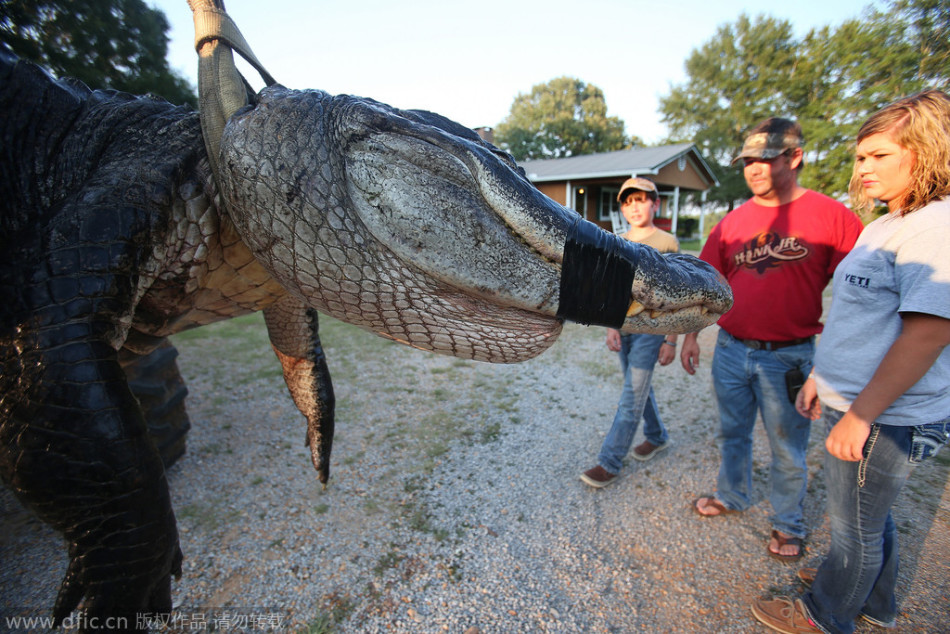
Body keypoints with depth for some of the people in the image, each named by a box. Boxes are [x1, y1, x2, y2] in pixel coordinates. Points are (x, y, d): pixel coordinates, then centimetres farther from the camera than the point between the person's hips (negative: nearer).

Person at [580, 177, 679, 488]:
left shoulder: (666, 242, -7)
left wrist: (671, 340, -8)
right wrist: (612, 327, 0)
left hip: (651, 329, -5)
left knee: (632, 398, -3)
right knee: (641, 387, 19)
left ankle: (610, 462, 6)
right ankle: (657, 436, 41)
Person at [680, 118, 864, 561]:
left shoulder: (831, 216, -7)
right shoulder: (732, 222, 3)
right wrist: (690, 335, 5)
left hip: (789, 356, -3)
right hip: (731, 349, 4)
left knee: (787, 447, 13)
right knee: (731, 434, 19)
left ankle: (789, 524, 35)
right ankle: (731, 496, 42)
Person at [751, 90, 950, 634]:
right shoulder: (884, 228, 12)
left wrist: (859, 416, -24)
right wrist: (821, 376, 17)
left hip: (887, 420, -9)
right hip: (865, 408, 9)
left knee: (856, 526, 11)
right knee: (871, 515, 26)